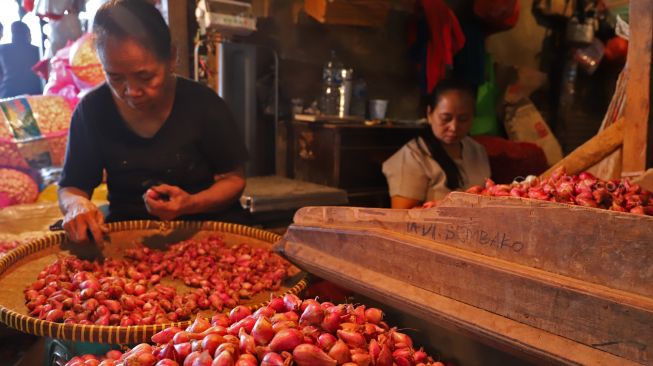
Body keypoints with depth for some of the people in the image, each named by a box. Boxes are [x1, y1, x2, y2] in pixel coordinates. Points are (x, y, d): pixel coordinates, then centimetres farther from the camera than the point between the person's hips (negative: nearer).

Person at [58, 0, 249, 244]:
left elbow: (233, 179, -3)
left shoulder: (203, 104, -11)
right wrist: (76, 204, -20)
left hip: (204, 225, 0)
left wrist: (191, 204, -22)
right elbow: (71, 187, 4)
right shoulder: (92, 110, -5)